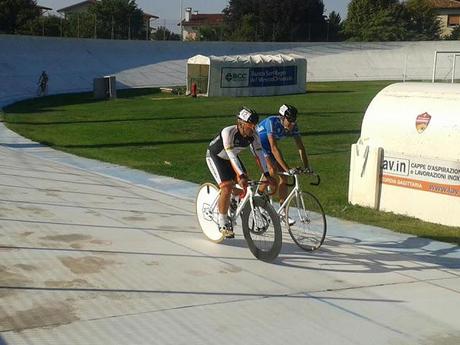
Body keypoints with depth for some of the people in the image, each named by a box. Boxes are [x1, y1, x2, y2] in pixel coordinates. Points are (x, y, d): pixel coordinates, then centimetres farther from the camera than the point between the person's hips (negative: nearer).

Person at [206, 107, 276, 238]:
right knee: (227, 188, -20)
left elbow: (259, 155, -17)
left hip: (231, 157, 6)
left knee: (244, 185, -11)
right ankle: (223, 223, -5)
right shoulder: (228, 132, -36)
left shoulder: (253, 135, -19)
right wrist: (241, 176, -50)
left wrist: (267, 175, -25)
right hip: (215, 156, -6)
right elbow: (232, 157, -42)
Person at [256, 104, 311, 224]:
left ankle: (282, 212, 3)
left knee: (284, 177, -3)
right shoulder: (272, 122, -35)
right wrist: (287, 169, -46)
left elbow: (301, 147, -14)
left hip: (268, 146, 7)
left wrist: (307, 168, -25)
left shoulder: (293, 126, -17)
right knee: (273, 170, -29)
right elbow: (274, 148, -42)